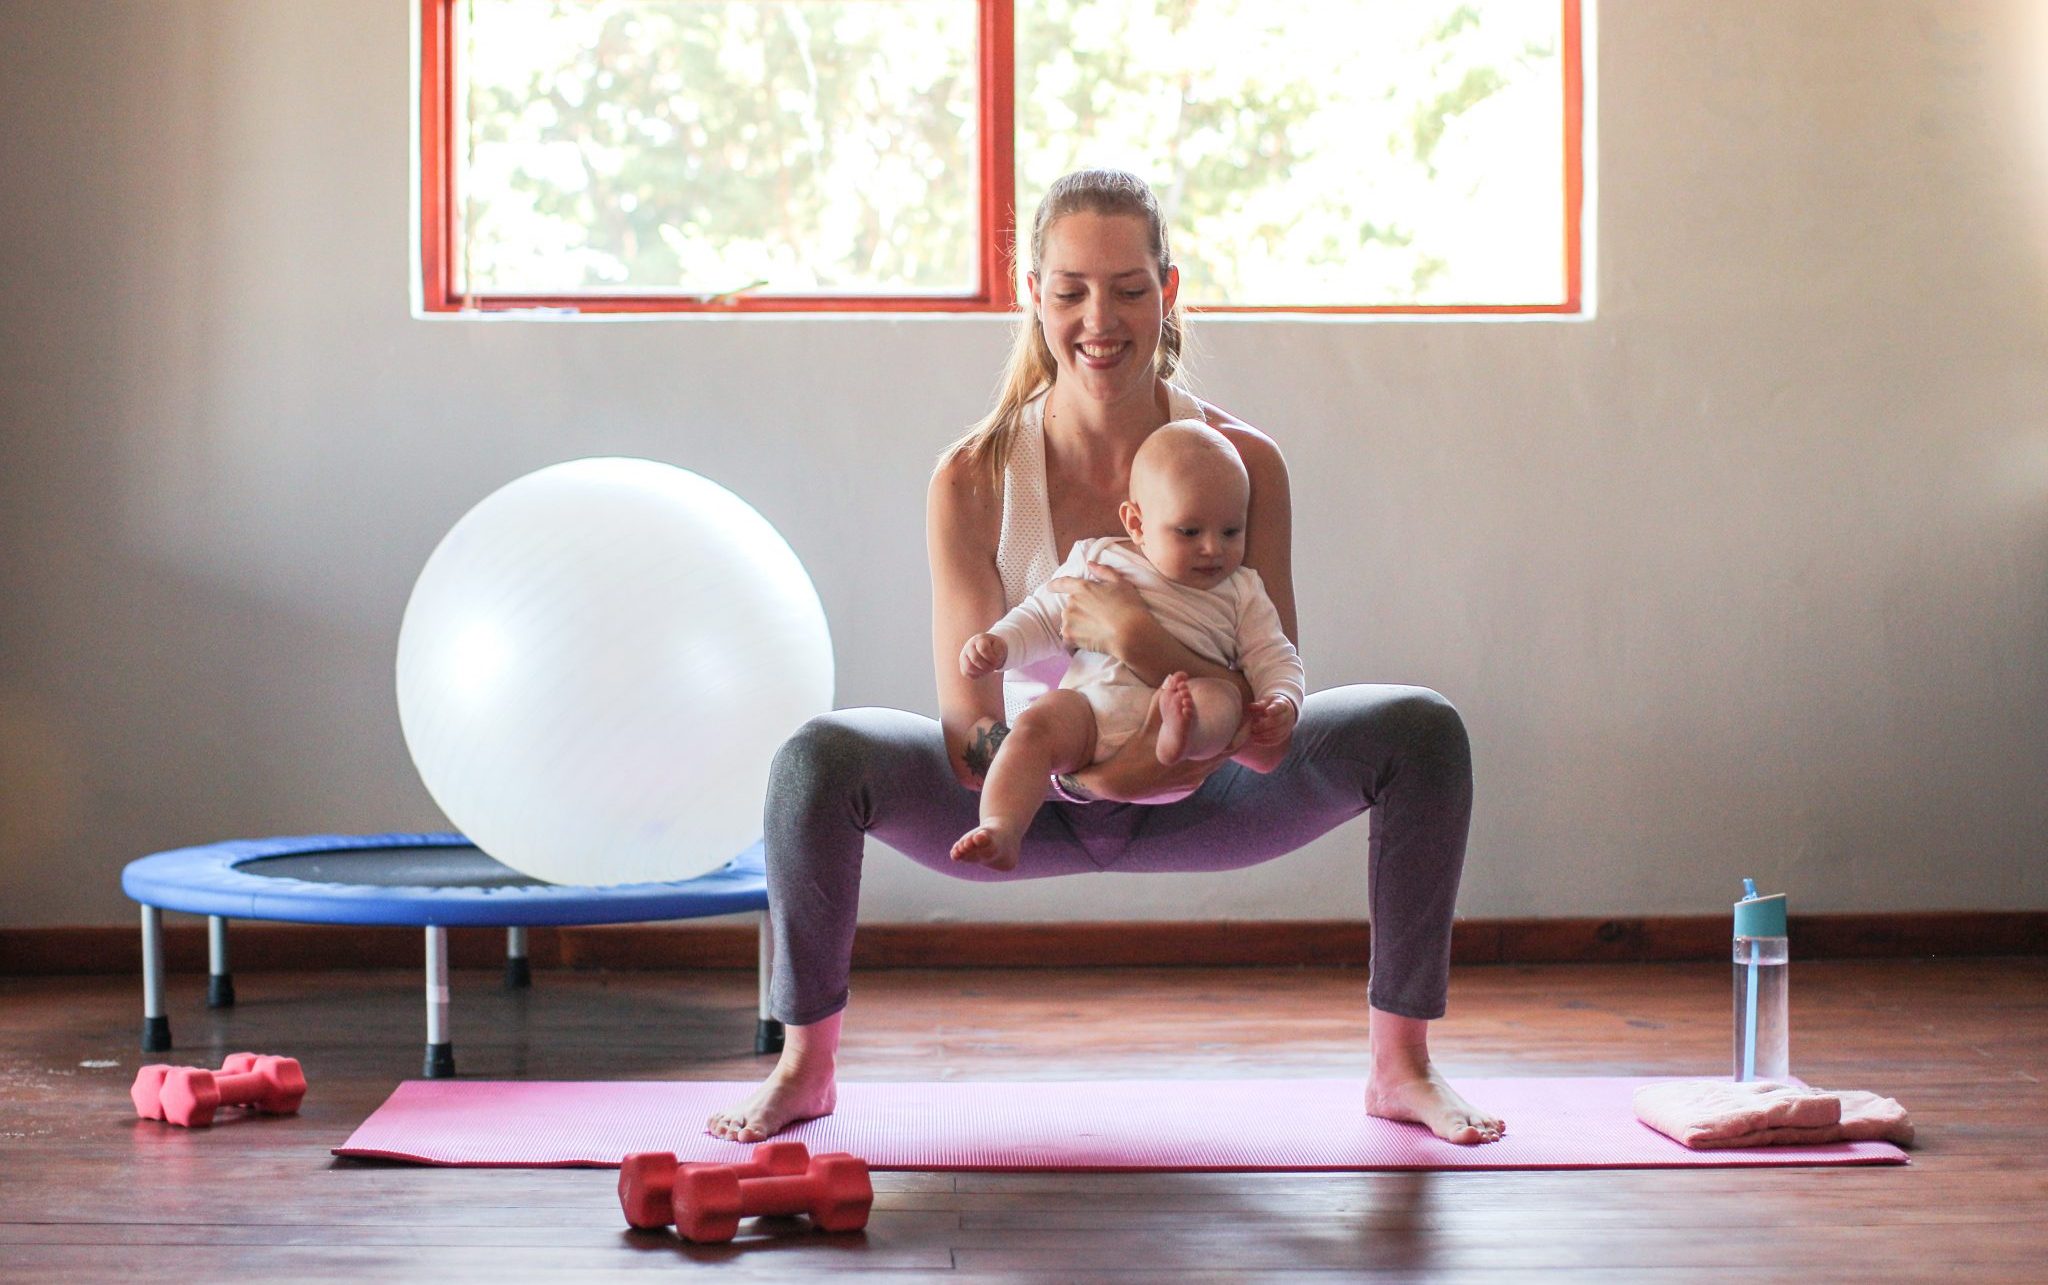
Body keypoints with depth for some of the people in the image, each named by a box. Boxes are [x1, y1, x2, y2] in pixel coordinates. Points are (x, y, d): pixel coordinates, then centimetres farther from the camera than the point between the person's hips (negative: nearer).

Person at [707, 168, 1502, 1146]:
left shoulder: (1243, 461, -17)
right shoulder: (974, 478, -20)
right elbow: (966, 733, -22)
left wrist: (1144, 642, -40)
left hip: (1187, 799, 1)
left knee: (1423, 732, -19)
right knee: (818, 759, -28)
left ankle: (1400, 1065, -5)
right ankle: (805, 1065, -5)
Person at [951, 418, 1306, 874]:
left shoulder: (1241, 592, 21)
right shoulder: (1097, 562, 21)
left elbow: (1273, 657, 17)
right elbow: (1044, 617, 25)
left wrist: (1281, 704, -6)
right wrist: (998, 644, 4)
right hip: (1089, 703, 1)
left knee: (1222, 698, -31)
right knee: (1036, 725, -28)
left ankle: (1183, 735, -64)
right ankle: (1001, 832, -44)